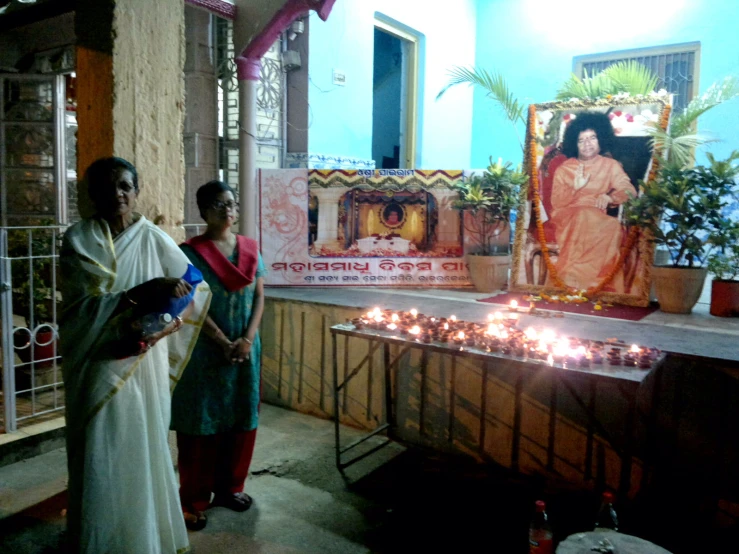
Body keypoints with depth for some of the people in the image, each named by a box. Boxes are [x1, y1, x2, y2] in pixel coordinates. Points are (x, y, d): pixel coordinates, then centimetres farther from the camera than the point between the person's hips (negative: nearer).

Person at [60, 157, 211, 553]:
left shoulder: (154, 239, 0)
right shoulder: (77, 240, -1)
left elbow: (196, 289, 2)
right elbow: (81, 305, -10)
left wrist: (160, 326, -14)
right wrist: (142, 293, -22)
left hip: (143, 363, 1)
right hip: (95, 363, 0)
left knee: (143, 446, 9)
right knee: (97, 452, 6)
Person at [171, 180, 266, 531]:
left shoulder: (250, 249, 6)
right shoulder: (191, 252, -7)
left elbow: (259, 297, 4)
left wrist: (247, 339, -9)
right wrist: (224, 344, -16)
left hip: (246, 349, 5)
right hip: (205, 350, -4)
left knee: (242, 418, 12)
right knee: (201, 422, 3)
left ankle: (229, 487, 30)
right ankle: (193, 500, 17)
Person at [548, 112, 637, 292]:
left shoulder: (611, 165, 12)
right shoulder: (563, 169, 10)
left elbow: (630, 191, -1)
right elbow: (556, 203, 2)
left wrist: (609, 197, -21)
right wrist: (575, 187, -14)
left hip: (599, 220, 2)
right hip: (567, 218, -1)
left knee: (613, 227, -32)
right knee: (585, 217, -36)